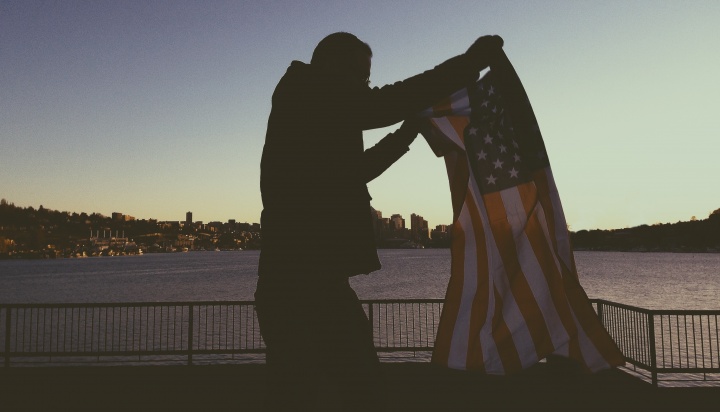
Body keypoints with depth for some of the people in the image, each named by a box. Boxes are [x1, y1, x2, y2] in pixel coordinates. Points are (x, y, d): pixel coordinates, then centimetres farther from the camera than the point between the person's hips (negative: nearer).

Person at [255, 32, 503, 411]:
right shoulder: (305, 92, -3)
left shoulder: (310, 110, 24)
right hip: (304, 280, -10)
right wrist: (470, 62, -6)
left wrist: (406, 134, 31)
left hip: (309, 278, 10)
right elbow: (382, 104, -14)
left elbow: (350, 171, 34)